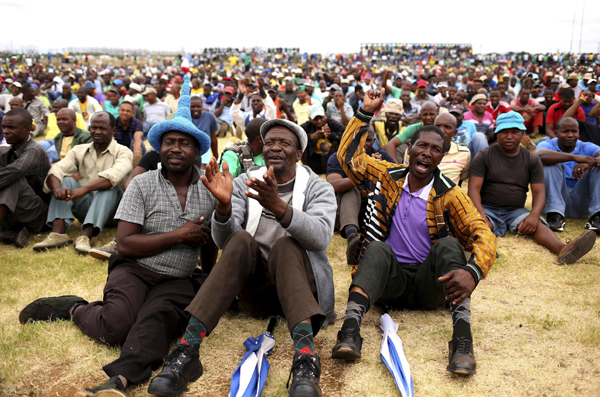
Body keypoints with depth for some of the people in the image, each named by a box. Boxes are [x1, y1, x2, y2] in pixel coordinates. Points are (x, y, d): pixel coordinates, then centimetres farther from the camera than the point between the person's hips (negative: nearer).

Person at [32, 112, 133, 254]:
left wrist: (84, 189, -40)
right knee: (66, 181, -16)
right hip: (85, 206, 4)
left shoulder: (123, 152, -4)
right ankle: (58, 233, -35)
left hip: (109, 208, -3)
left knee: (111, 187, -30)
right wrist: (57, 188, -31)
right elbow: (56, 170, -7)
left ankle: (86, 236, -47)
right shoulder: (79, 150, 9)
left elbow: (114, 175, -26)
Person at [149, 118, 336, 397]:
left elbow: (321, 236, -21)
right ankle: (187, 350, -38)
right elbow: (223, 240, -8)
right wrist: (224, 205, -29)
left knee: (284, 244, -31)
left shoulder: (318, 188, 2)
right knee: (241, 240, -28)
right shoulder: (244, 184, 7)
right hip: (253, 282, 2)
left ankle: (305, 355, -50)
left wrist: (278, 207, -38)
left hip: (298, 279, -1)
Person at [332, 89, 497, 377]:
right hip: (388, 279, 1)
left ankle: (462, 337, -41)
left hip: (429, 286, -1)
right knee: (379, 249, -30)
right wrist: (365, 113, 4)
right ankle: (350, 328, -46)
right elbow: (348, 155, 12)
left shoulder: (449, 195, -3)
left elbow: (483, 235, -14)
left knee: (448, 245, -29)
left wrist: (472, 272, -36)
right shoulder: (388, 177, 6)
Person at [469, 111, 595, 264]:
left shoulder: (532, 159, 11)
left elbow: (539, 192, 3)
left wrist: (534, 215, -20)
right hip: (487, 209, -2)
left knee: (537, 225, -29)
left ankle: (563, 250, -55)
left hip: (516, 211, 2)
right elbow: (474, 189, -7)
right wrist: (480, 215, -25)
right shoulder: (484, 156, 3)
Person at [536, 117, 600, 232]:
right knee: (551, 162, -21)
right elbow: (539, 155, -28)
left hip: (581, 203, 2)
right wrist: (574, 157, -35)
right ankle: (555, 216, -30)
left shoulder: (586, 147, 7)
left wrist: (588, 163, -38)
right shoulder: (549, 145, 0)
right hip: (556, 199, -2)